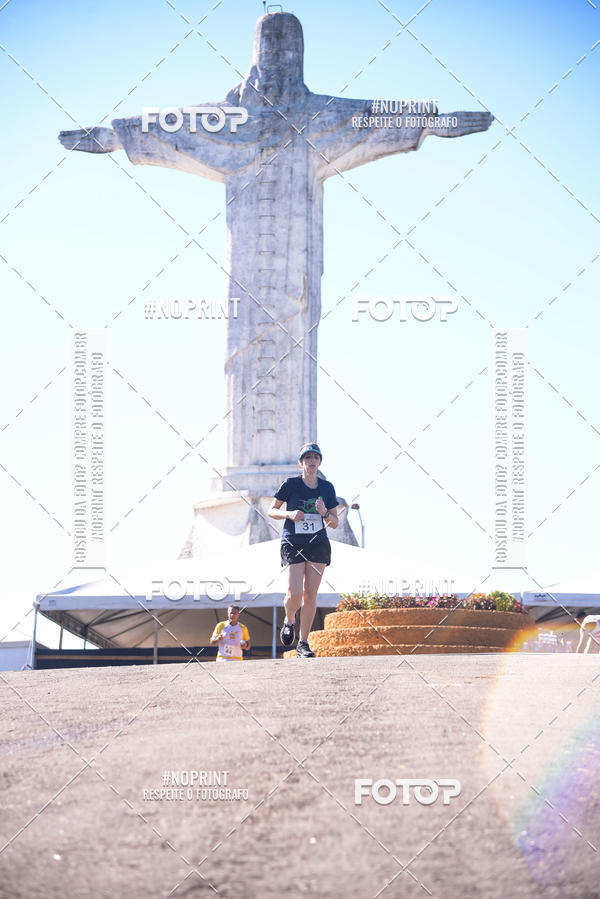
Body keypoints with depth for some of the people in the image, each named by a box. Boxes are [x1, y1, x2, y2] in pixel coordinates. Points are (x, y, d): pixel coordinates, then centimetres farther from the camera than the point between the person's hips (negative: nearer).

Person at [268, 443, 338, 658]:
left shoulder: (327, 488, 6)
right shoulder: (290, 484, -2)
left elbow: (334, 523, 9)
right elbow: (272, 511, 6)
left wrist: (325, 513, -12)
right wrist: (289, 514, -13)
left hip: (318, 544, 2)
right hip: (293, 544, -2)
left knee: (310, 594, -2)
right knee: (294, 594, -13)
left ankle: (303, 643, 5)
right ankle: (289, 620, 21)